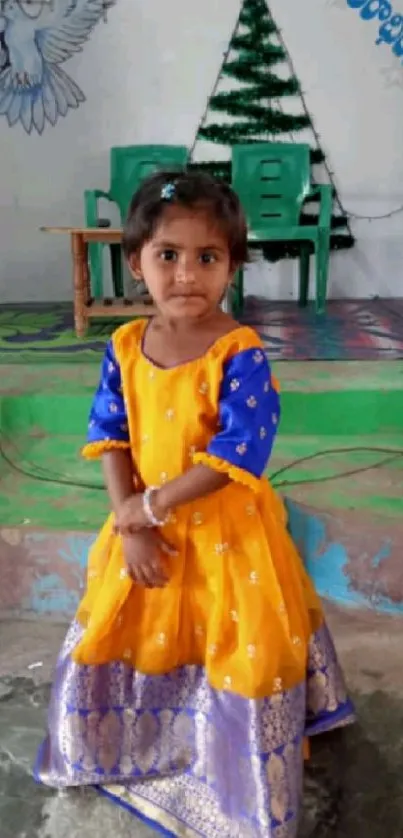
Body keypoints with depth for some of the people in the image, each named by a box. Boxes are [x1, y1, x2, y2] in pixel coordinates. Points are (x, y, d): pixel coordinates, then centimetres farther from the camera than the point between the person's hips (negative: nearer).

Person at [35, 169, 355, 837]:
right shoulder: (124, 346, -6)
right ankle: (136, 744, 54)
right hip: (143, 529, 5)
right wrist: (130, 525, -13)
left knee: (234, 658, 11)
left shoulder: (241, 354, -21)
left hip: (225, 535, -4)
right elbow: (110, 437, -4)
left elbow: (237, 457, -24)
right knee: (130, 643, 22)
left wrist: (150, 506, -20)